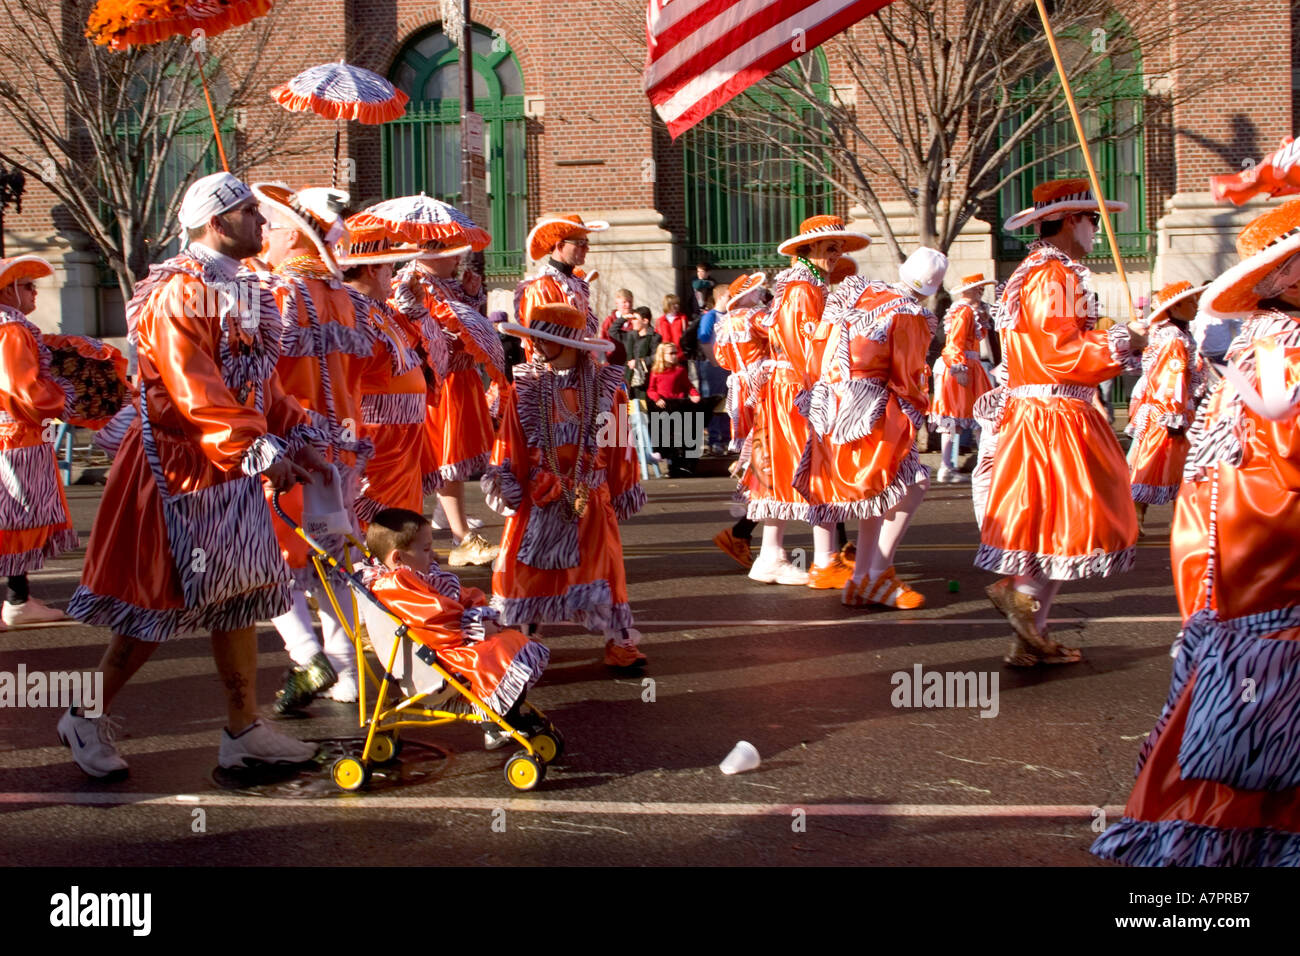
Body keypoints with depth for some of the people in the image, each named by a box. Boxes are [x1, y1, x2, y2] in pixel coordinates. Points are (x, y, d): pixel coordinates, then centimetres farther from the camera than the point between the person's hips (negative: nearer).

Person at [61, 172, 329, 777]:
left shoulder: (243, 291, 14)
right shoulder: (178, 293, -17)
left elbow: (261, 380, 17)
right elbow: (194, 389, -26)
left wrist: (295, 435, 5)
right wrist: (256, 449, -32)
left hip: (232, 469, 9)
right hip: (180, 466, -9)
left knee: (239, 593, 11)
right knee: (161, 600, -2)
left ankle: (244, 730, 19)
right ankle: (89, 718, 15)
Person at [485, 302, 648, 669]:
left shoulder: (606, 387, -2)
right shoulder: (524, 388, -1)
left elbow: (619, 447, 4)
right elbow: (510, 443, 1)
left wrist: (622, 492, 6)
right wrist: (508, 488, -2)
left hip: (590, 499, 0)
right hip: (537, 498, 1)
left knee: (601, 567, 3)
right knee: (527, 565, 6)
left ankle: (619, 642, 14)